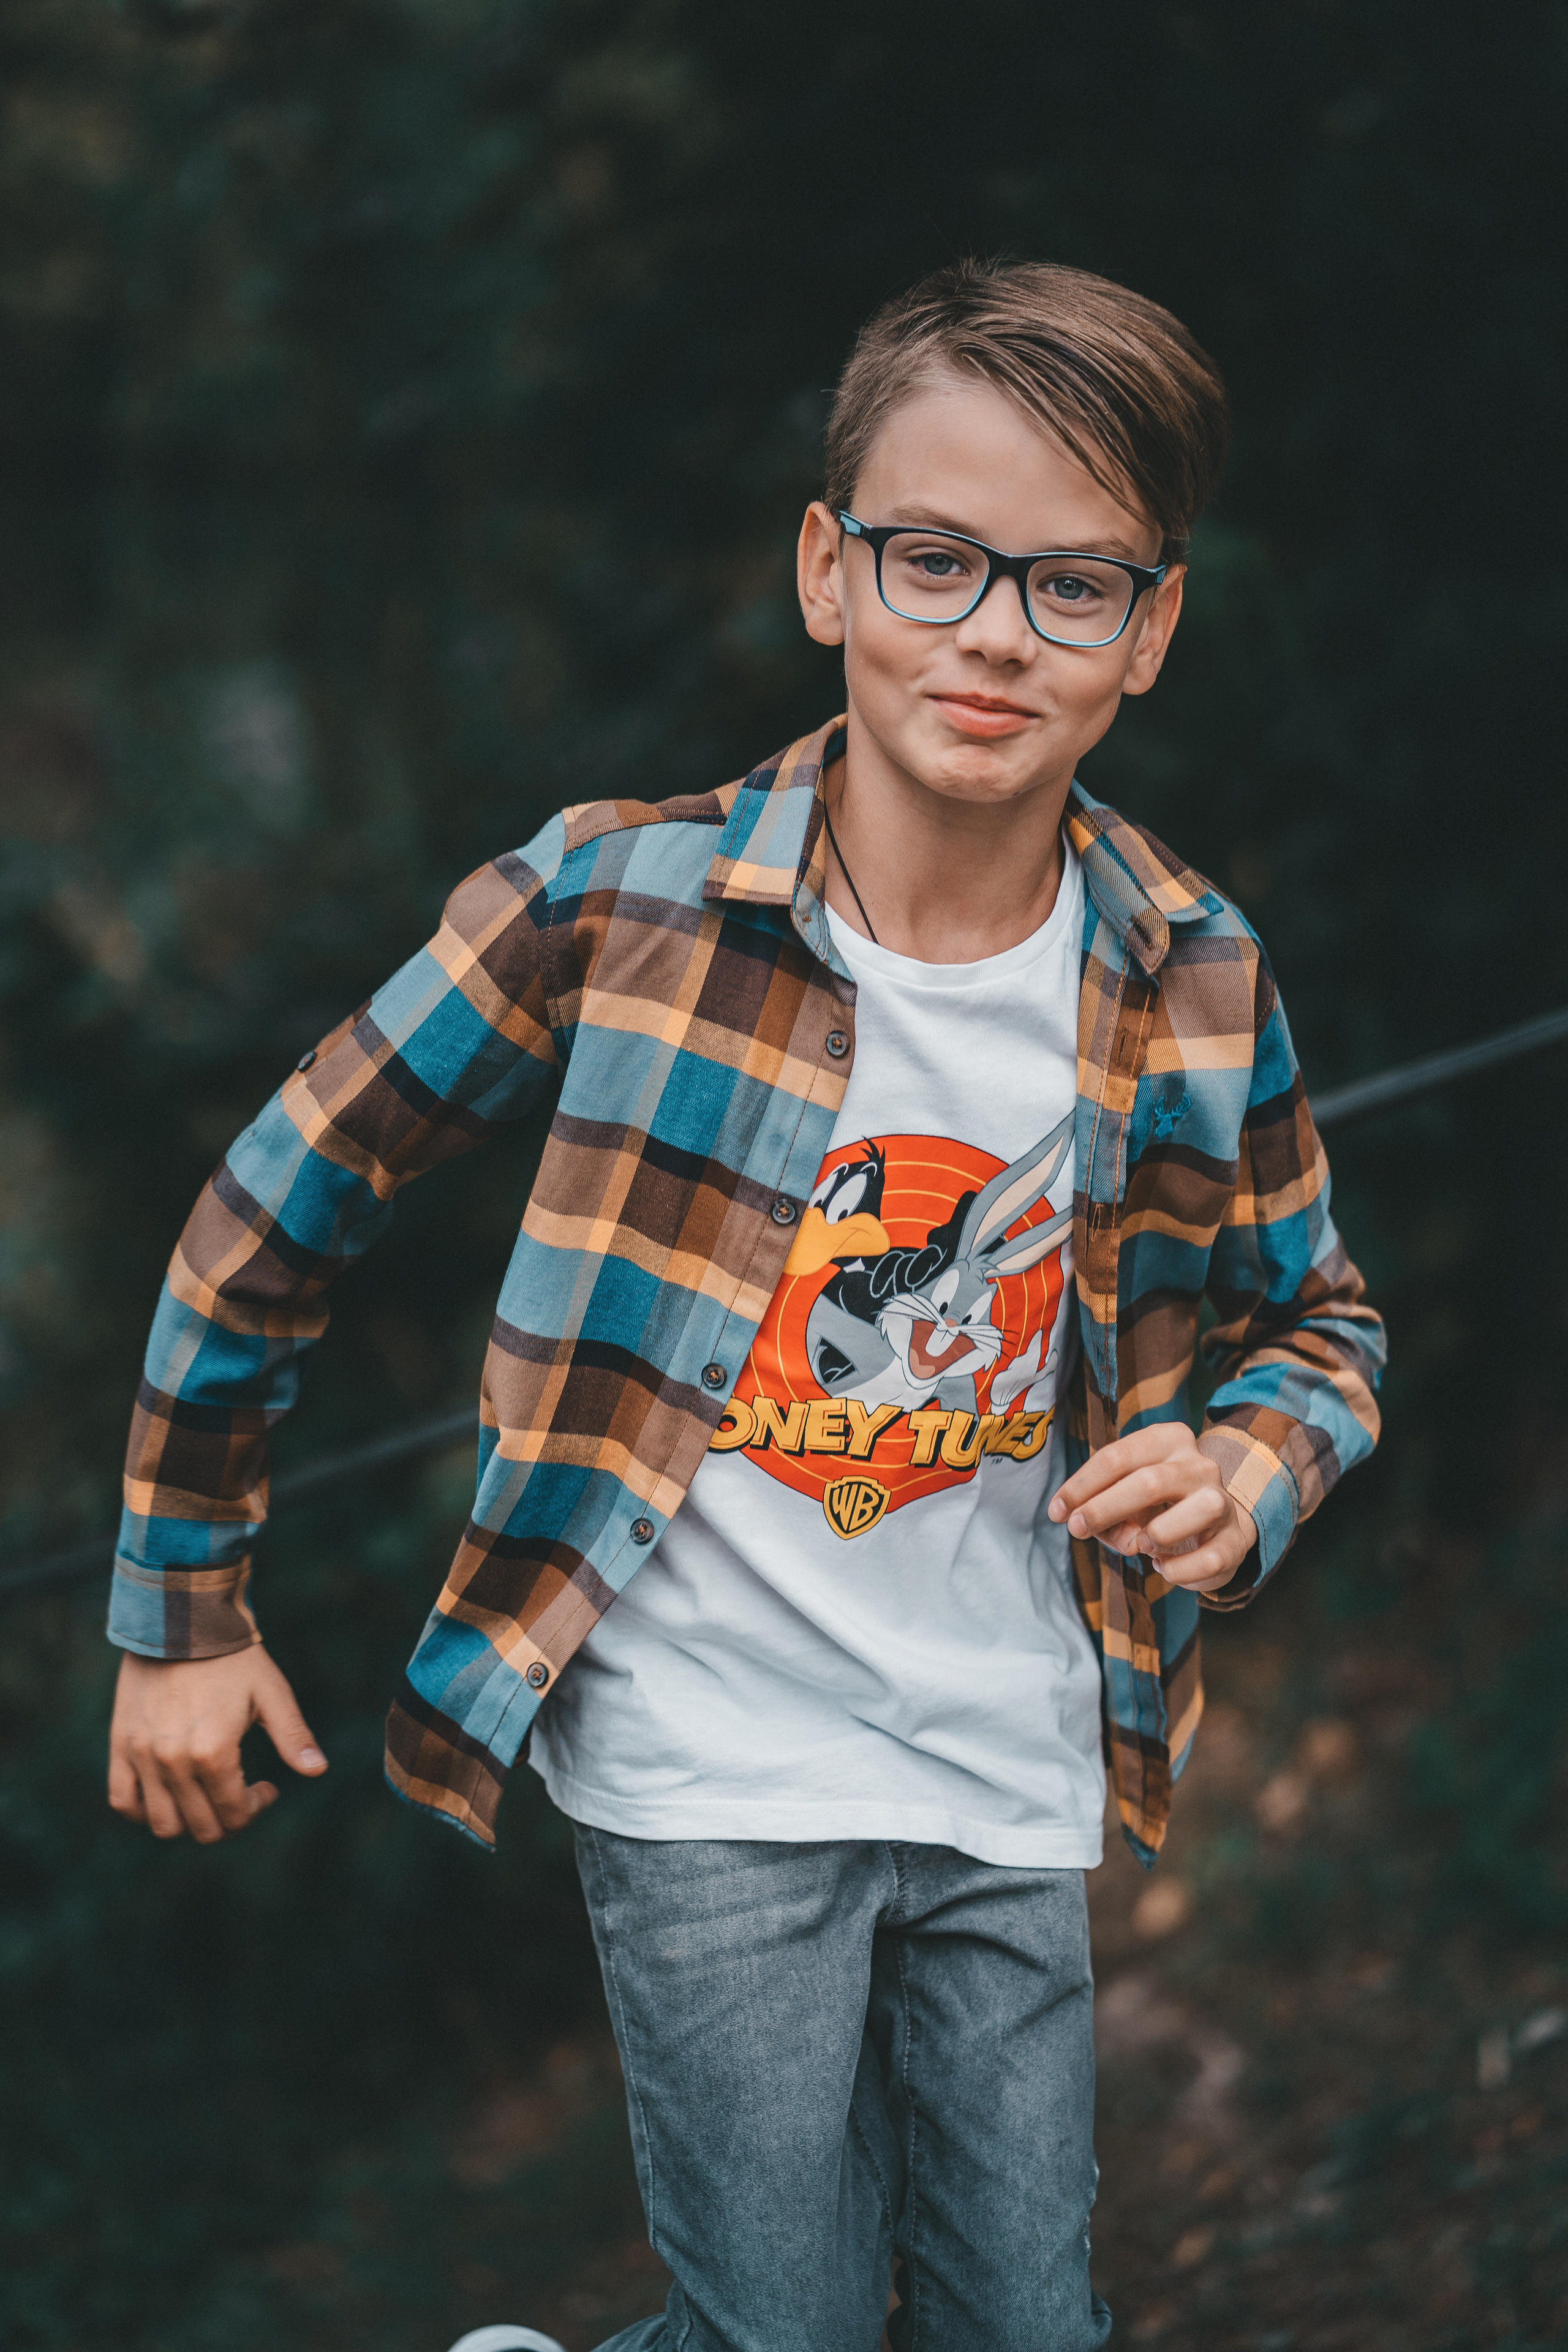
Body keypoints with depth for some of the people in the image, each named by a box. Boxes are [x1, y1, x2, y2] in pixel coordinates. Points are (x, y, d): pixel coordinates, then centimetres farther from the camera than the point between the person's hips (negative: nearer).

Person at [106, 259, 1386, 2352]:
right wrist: (183, 1612, 2)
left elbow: (1319, 1325, 13)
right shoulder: (614, 905, -14)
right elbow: (271, 1225, -4)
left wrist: (1246, 1471, -10)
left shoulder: (1195, 980, -5)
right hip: (709, 1771, -4)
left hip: (1016, 1777, 4)